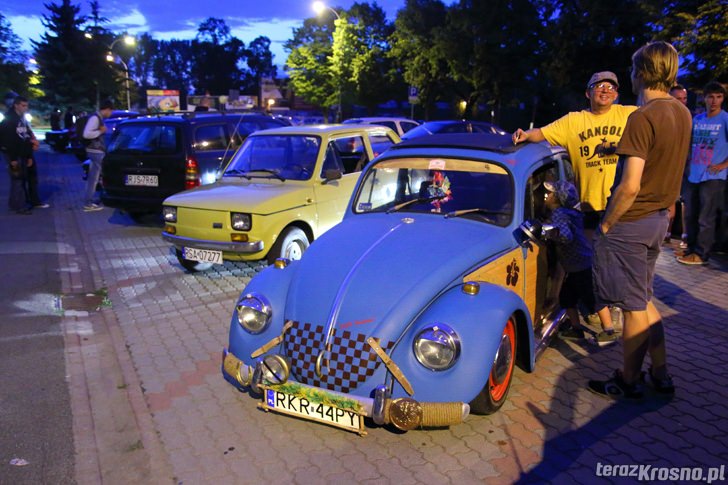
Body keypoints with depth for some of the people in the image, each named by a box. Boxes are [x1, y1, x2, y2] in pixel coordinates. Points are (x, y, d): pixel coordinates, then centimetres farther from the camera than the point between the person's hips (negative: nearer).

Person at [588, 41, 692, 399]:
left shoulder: (643, 117, -20)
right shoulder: (682, 113, 7)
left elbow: (630, 186, -24)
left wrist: (606, 225, -13)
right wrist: (625, 150, 21)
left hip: (631, 222, -8)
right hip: (660, 217, 8)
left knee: (634, 307, 4)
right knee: (643, 300, 20)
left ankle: (628, 383, 20)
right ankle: (660, 376, 29)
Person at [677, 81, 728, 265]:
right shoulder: (697, 119, 10)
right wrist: (689, 163, 11)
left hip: (713, 176, -6)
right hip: (693, 175, 6)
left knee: (706, 218, -2)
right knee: (690, 215, 13)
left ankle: (701, 253, 7)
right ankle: (692, 248, 26)